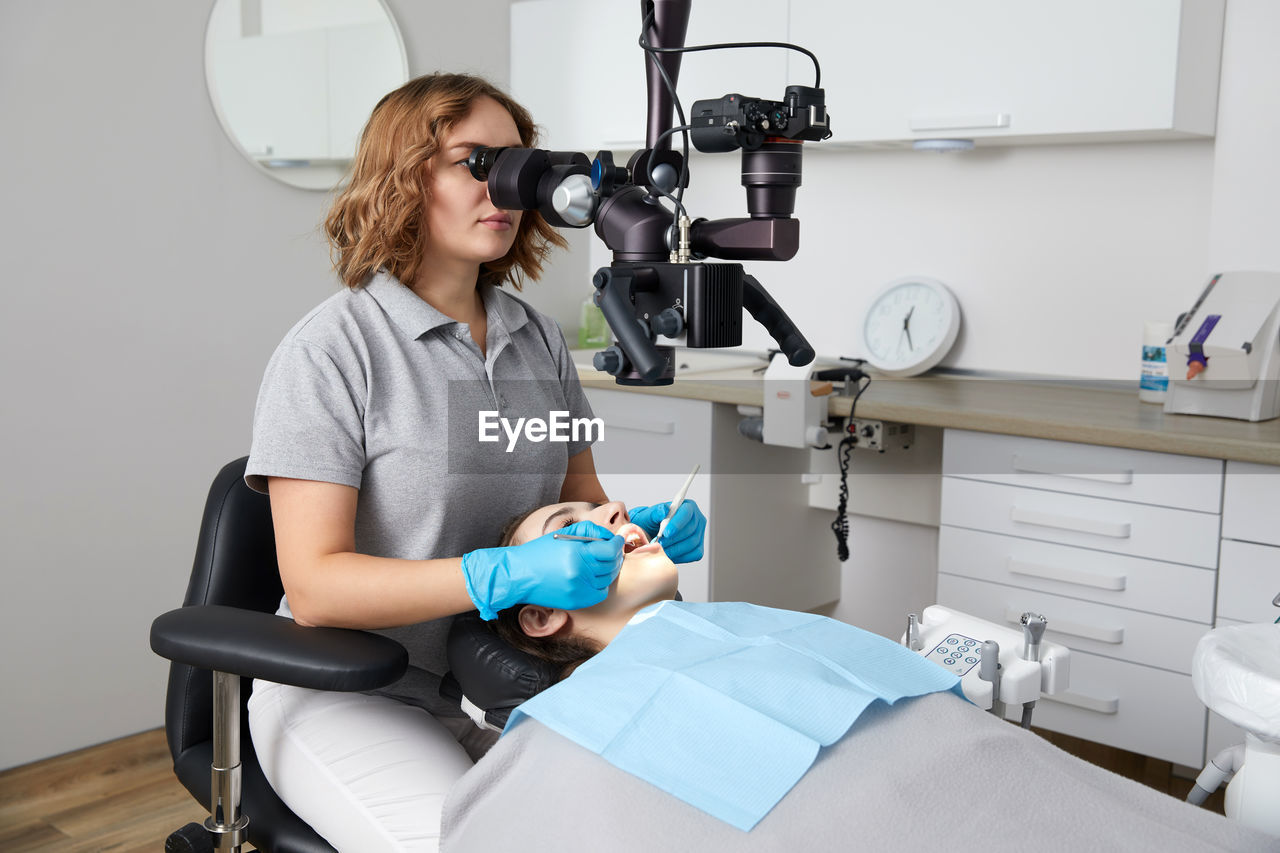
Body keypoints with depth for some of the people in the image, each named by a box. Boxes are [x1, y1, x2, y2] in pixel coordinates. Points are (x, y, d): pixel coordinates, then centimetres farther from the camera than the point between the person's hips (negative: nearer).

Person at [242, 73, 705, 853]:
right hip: (352, 694, -5)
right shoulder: (332, 350, -13)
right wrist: (506, 575, -30)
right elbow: (314, 585, -18)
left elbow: (581, 497, 17)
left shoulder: (537, 339, 7)